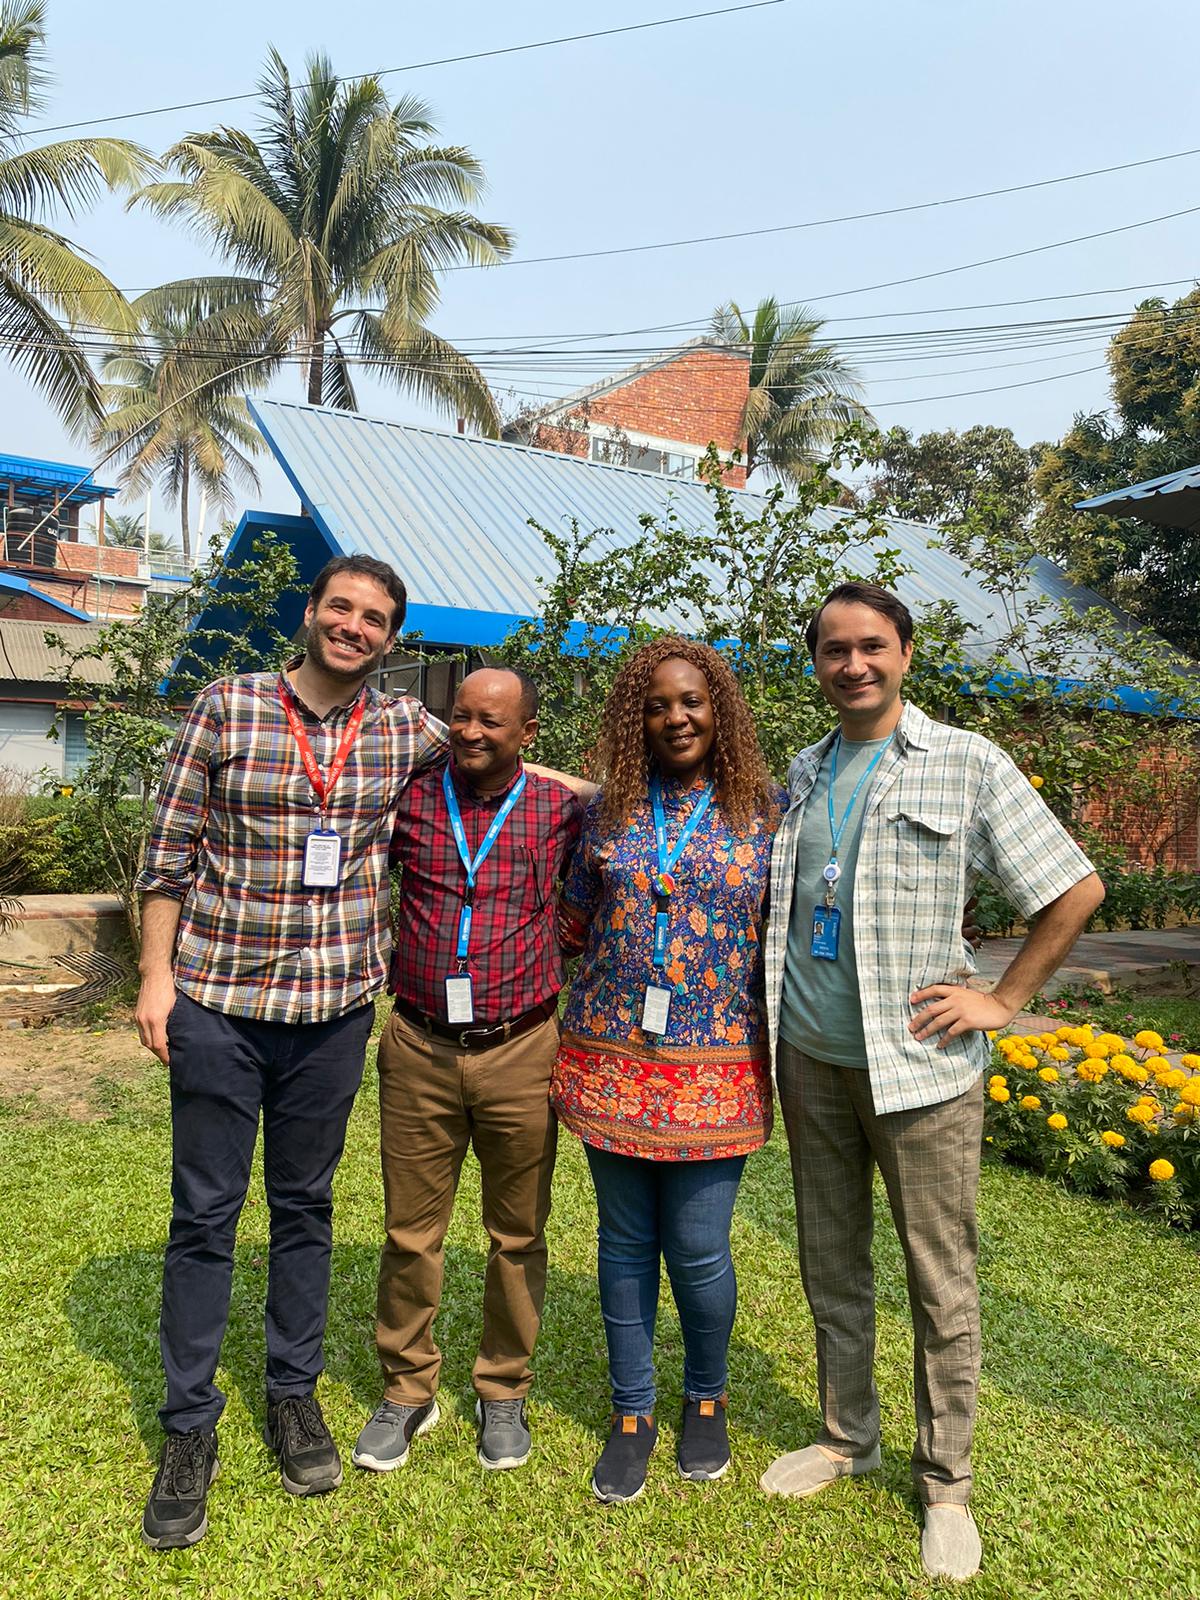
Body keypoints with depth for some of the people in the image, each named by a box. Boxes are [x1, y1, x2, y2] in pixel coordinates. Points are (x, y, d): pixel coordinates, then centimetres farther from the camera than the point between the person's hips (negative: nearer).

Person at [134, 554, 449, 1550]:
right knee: (205, 1213, 7)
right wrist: (156, 975, -4)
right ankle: (191, 1427, 25)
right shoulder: (227, 707, -4)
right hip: (216, 1000, -1)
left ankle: (295, 1393, 35)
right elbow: (170, 850, -1)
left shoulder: (406, 730, 2)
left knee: (306, 1204, 15)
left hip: (335, 1007, 2)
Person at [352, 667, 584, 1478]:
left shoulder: (562, 810, -2)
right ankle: (408, 1389, 32)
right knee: (411, 1232, 11)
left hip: (521, 1052, 0)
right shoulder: (410, 799, 0)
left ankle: (504, 1393, 33)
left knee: (519, 1235, 13)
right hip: (419, 1048, 1)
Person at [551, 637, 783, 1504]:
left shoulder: (766, 808, -1)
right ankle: (632, 1413, 33)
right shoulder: (609, 809, 5)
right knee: (625, 1241, 13)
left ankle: (707, 1399, 34)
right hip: (613, 1056, 2)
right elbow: (573, 918, 16)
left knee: (698, 1250, 4)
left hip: (716, 1066, -2)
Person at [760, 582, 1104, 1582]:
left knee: (941, 1283, 8)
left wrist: (1004, 998, -8)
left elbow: (1077, 889, -4)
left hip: (918, 1064, -4)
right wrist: (778, 1040, 11)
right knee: (831, 1266, 17)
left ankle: (946, 1485, 27)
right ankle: (846, 1439, 37)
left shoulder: (966, 765, -6)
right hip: (812, 1060, 5)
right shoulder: (803, 774, 9)